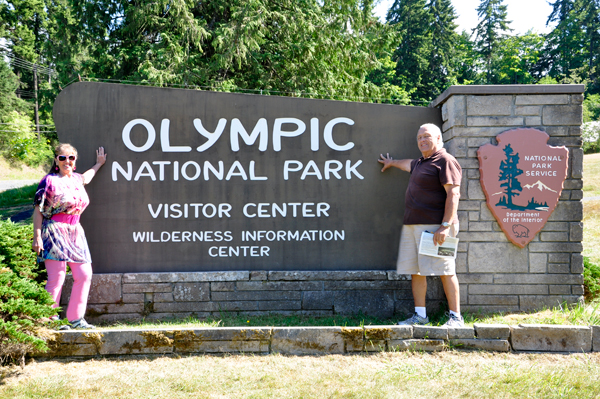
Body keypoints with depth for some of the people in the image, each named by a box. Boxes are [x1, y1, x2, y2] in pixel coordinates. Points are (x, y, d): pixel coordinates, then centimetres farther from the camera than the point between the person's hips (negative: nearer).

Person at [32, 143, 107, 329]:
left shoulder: (77, 179, 14)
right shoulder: (49, 181, -5)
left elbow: (86, 177, 42)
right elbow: (38, 210, -6)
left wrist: (99, 164, 54)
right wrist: (37, 237, -12)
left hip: (76, 233, 7)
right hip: (55, 233, -7)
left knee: (84, 275, 3)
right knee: (56, 278, -11)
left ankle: (76, 318, 13)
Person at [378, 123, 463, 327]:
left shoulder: (445, 161, -5)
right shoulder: (420, 163, 22)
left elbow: (453, 194, -14)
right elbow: (409, 165, 48)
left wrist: (445, 225, -22)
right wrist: (392, 162, 65)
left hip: (434, 225, -9)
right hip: (412, 225, 9)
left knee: (445, 271, -8)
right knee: (416, 271, 7)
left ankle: (456, 317, -1)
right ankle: (420, 315, 13)